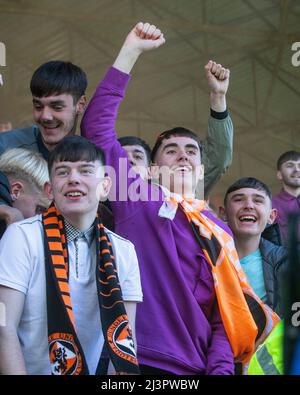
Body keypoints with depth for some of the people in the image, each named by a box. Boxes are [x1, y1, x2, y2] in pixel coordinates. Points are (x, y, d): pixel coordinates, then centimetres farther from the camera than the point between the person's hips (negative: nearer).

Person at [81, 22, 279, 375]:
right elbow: (96, 126, -3)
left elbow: (225, 315, 9)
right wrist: (131, 51, -2)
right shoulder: (138, 199, 4)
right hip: (137, 362, -3)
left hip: (194, 369, 4)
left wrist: (221, 369, -8)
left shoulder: (219, 233, 13)